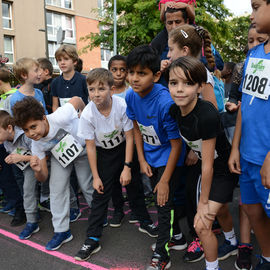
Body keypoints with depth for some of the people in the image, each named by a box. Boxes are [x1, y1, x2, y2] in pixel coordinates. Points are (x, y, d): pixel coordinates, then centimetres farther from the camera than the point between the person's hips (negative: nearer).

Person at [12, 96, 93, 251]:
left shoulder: (60, 118, -41)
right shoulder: (36, 145, -23)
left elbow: (77, 100, -21)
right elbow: (43, 178, -15)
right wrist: (38, 171, -40)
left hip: (82, 149, -3)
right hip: (60, 156, 3)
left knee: (87, 186, 1)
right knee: (57, 188, -6)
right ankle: (62, 231, 10)